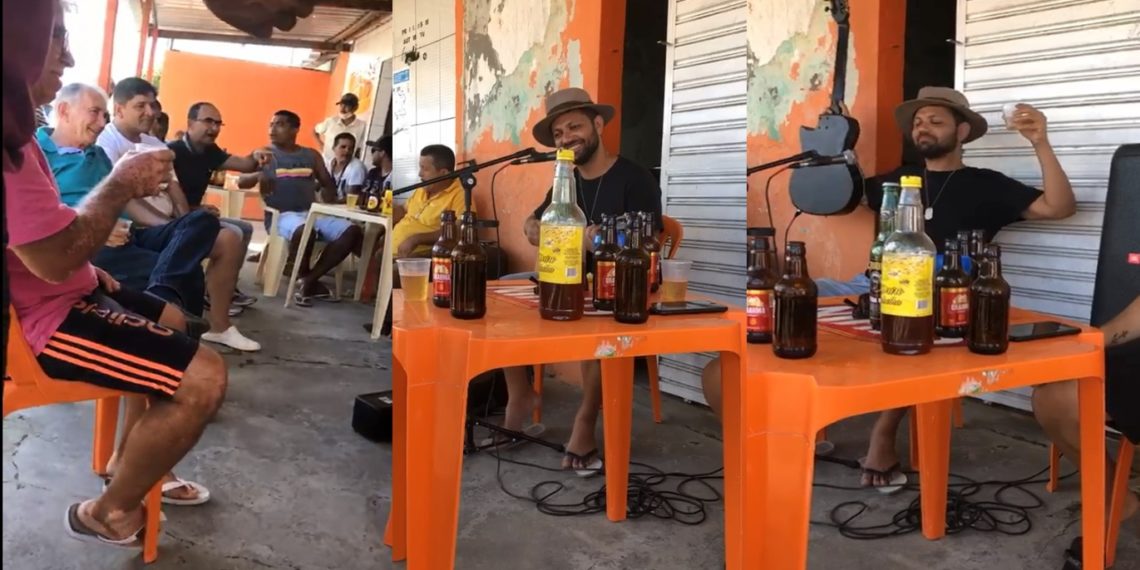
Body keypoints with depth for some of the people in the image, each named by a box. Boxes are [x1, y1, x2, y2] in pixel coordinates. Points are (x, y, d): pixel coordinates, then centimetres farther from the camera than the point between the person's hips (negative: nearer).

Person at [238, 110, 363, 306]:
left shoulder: (312, 155, 18)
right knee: (304, 230, -40)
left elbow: (328, 184, 23)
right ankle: (304, 278, -11)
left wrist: (328, 204, 2)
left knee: (352, 231, -20)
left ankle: (308, 281, -17)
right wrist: (258, 176, -23)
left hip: (312, 213, 5)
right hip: (281, 215, -4)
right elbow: (241, 182, 0)